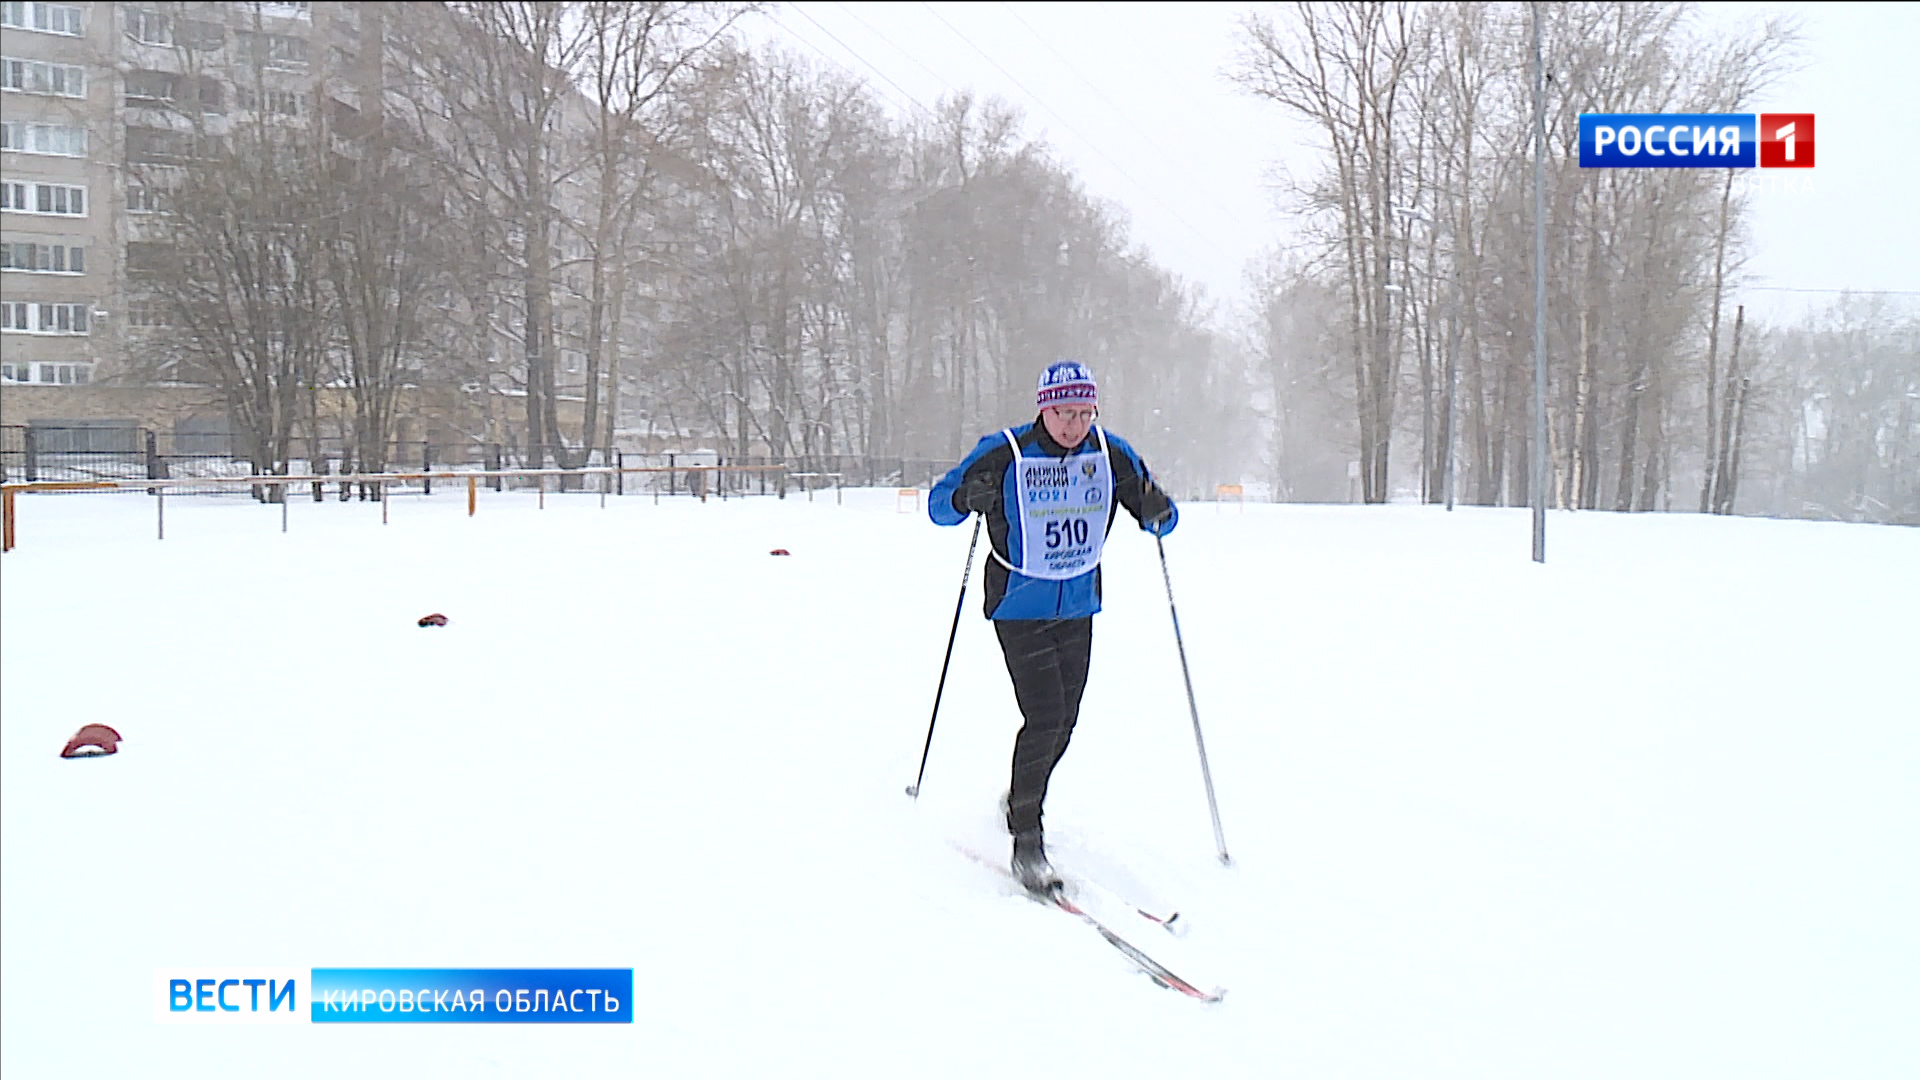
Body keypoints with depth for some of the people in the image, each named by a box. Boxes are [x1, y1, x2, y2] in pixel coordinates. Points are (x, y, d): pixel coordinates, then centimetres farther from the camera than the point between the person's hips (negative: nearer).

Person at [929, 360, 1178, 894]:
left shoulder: (1112, 455, -3)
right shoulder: (1006, 454, -13)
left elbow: (1161, 517, 4)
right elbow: (938, 504, -7)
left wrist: (1157, 511, -20)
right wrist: (967, 499, -30)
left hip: (1078, 608, 5)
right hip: (1019, 607, -5)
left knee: (1064, 722, 12)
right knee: (1044, 717, -14)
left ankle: (1021, 804, 39)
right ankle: (1026, 842, -1)